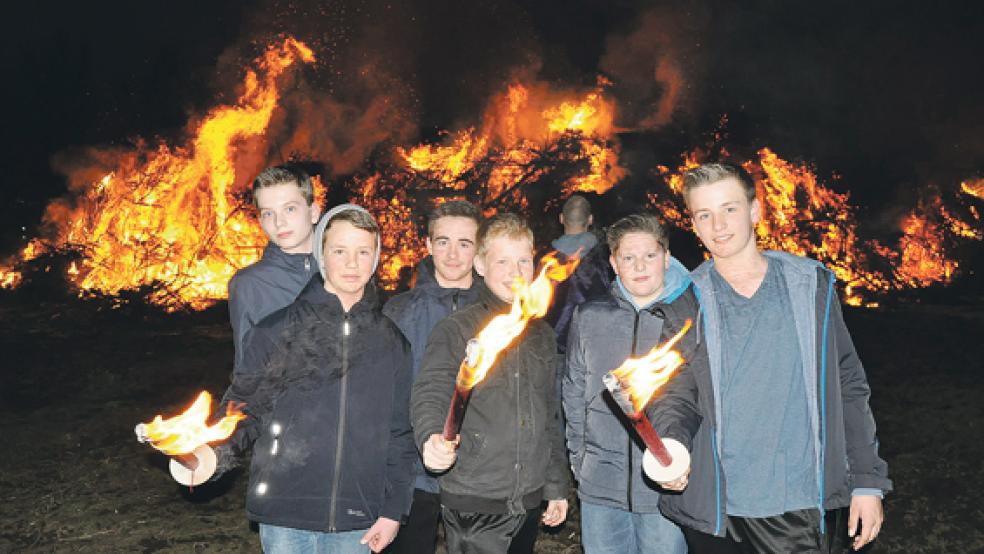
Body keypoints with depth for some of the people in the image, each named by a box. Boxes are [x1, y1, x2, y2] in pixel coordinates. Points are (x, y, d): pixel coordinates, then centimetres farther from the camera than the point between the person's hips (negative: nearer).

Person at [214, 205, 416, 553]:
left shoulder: (391, 342, 5)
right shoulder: (275, 331, -2)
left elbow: (400, 433, 8)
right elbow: (243, 410, 1)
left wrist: (393, 510, 6)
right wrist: (211, 453, -18)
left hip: (356, 523, 2)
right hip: (285, 518, -2)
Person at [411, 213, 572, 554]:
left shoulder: (543, 336, 12)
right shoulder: (457, 330, -5)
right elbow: (430, 395, -16)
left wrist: (557, 486, 17)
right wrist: (432, 437, -36)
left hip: (528, 501, 5)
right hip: (471, 502, -5)